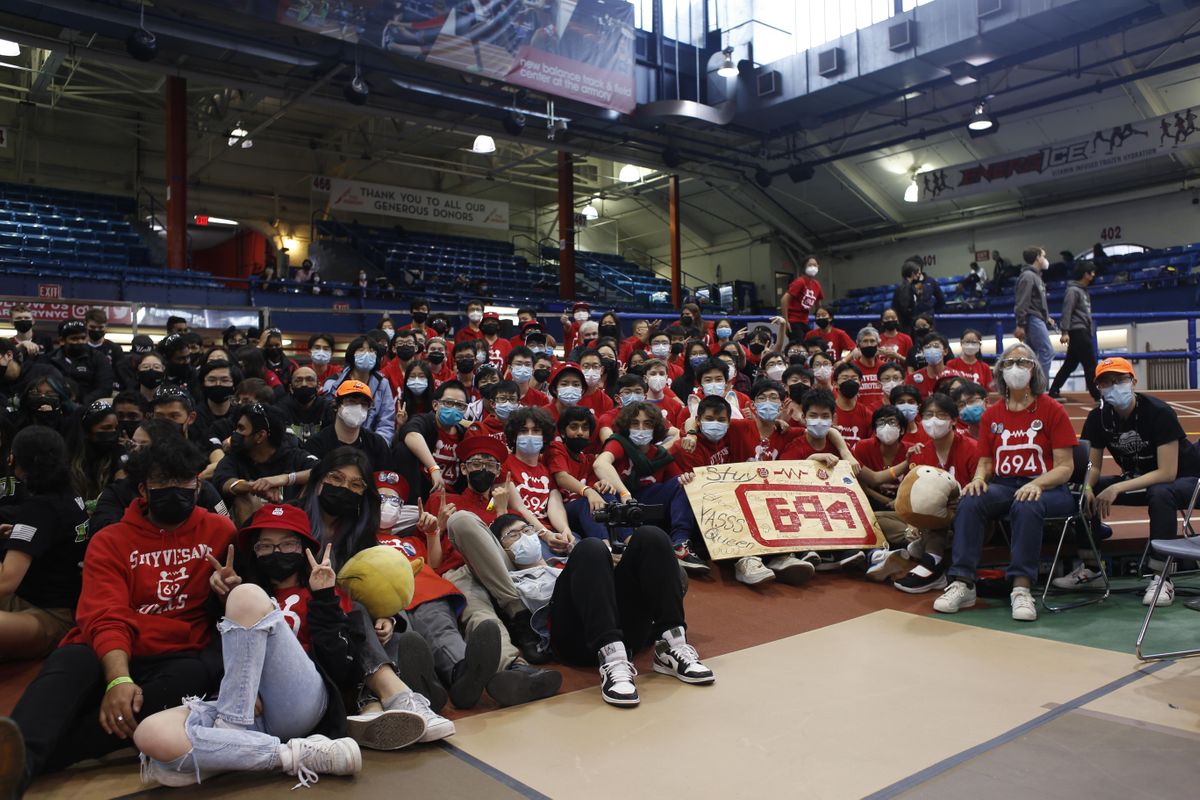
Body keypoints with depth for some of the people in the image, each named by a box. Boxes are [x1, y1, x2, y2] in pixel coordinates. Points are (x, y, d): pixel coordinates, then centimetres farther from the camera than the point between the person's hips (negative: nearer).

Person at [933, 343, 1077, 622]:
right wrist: (979, 478, -8)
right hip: (1003, 486, 3)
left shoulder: (1052, 410, 2)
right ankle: (962, 583, -28)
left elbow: (1065, 466, -3)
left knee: (1026, 506, -38)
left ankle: (1021, 588, -33)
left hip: (1047, 487, -3)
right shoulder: (991, 415, 14)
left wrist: (1036, 484, -21)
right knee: (969, 502, -28)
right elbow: (985, 462, 16)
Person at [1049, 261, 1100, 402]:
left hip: (1084, 332, 9)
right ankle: (1097, 395, -5)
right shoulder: (1073, 290, -9)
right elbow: (1066, 312, -16)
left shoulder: (1084, 291, 19)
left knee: (1070, 364, 9)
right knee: (1090, 364, -8)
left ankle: (1053, 392, 11)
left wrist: (1090, 332, 17)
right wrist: (1065, 332, -23)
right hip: (1077, 332, -9)